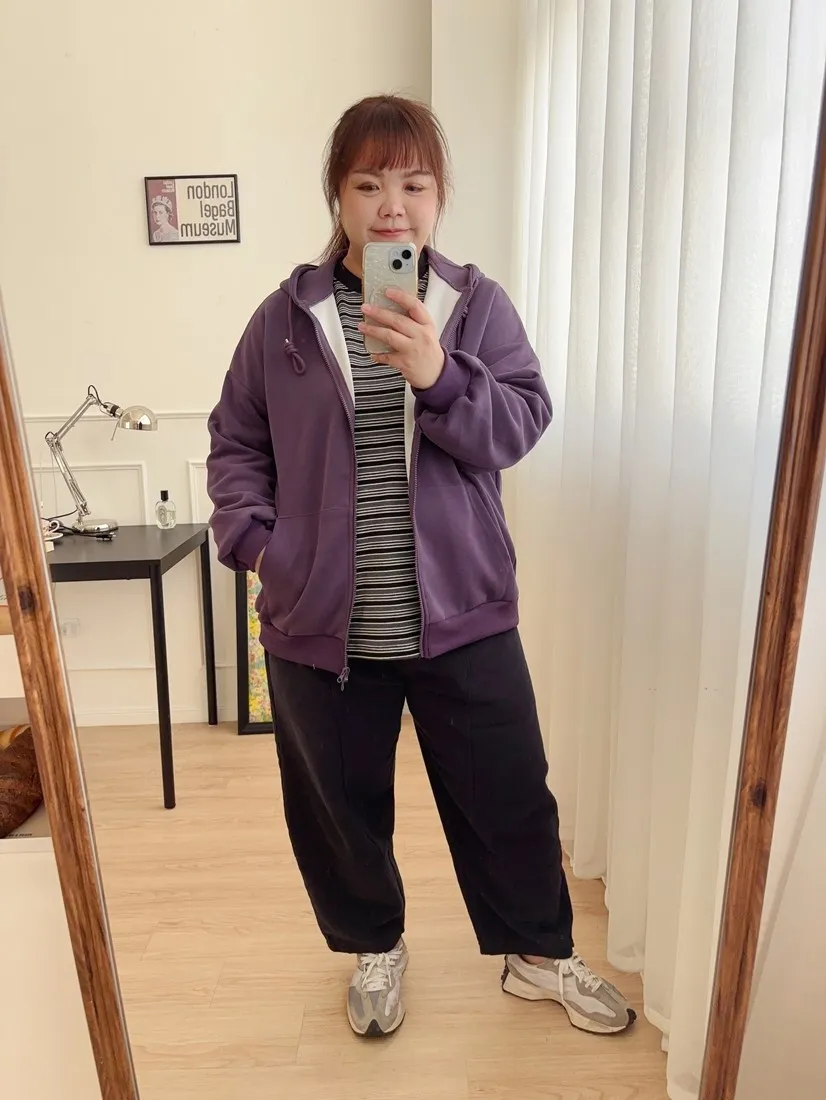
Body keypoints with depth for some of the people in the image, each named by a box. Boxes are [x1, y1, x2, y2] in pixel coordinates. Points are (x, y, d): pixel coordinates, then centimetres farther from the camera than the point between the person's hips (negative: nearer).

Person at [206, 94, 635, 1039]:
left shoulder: (479, 305, 1)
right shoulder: (285, 318, 1)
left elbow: (520, 427, -9)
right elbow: (235, 442, 7)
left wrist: (438, 375, -26)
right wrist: (253, 537, -7)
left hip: (463, 617, 0)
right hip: (321, 625, 1)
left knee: (509, 799, 14)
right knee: (338, 807, 18)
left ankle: (538, 953, 43)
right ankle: (374, 948, 47)